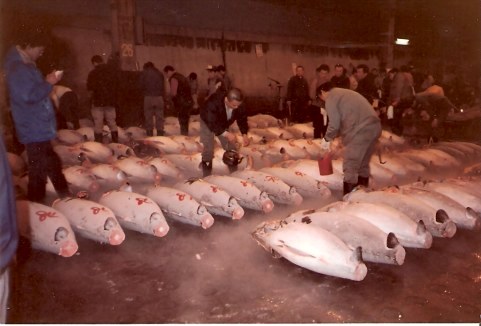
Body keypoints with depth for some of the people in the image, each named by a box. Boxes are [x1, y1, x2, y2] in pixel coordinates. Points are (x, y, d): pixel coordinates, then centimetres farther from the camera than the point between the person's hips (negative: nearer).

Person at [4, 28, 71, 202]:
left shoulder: (25, 64, 14)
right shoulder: (17, 68, -18)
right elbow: (28, 96, -26)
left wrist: (46, 82, 11)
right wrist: (48, 83, -18)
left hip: (39, 127, 10)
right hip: (34, 129, -10)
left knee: (51, 163, 17)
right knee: (40, 169, -4)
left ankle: (64, 195, 27)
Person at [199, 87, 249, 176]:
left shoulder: (239, 105, -28)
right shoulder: (214, 102, -43)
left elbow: (242, 118, -15)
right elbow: (212, 123, -43)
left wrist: (244, 134, -31)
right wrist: (226, 134, -52)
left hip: (223, 124, 4)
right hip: (208, 122, -4)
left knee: (231, 148, 2)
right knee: (208, 149, -12)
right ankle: (207, 177, 2)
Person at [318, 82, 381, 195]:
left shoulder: (330, 98, 0)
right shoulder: (344, 93, 28)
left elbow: (334, 124, -6)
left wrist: (327, 139, 10)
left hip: (361, 130, -9)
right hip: (374, 126, 9)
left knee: (350, 166, -1)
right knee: (363, 163, 22)